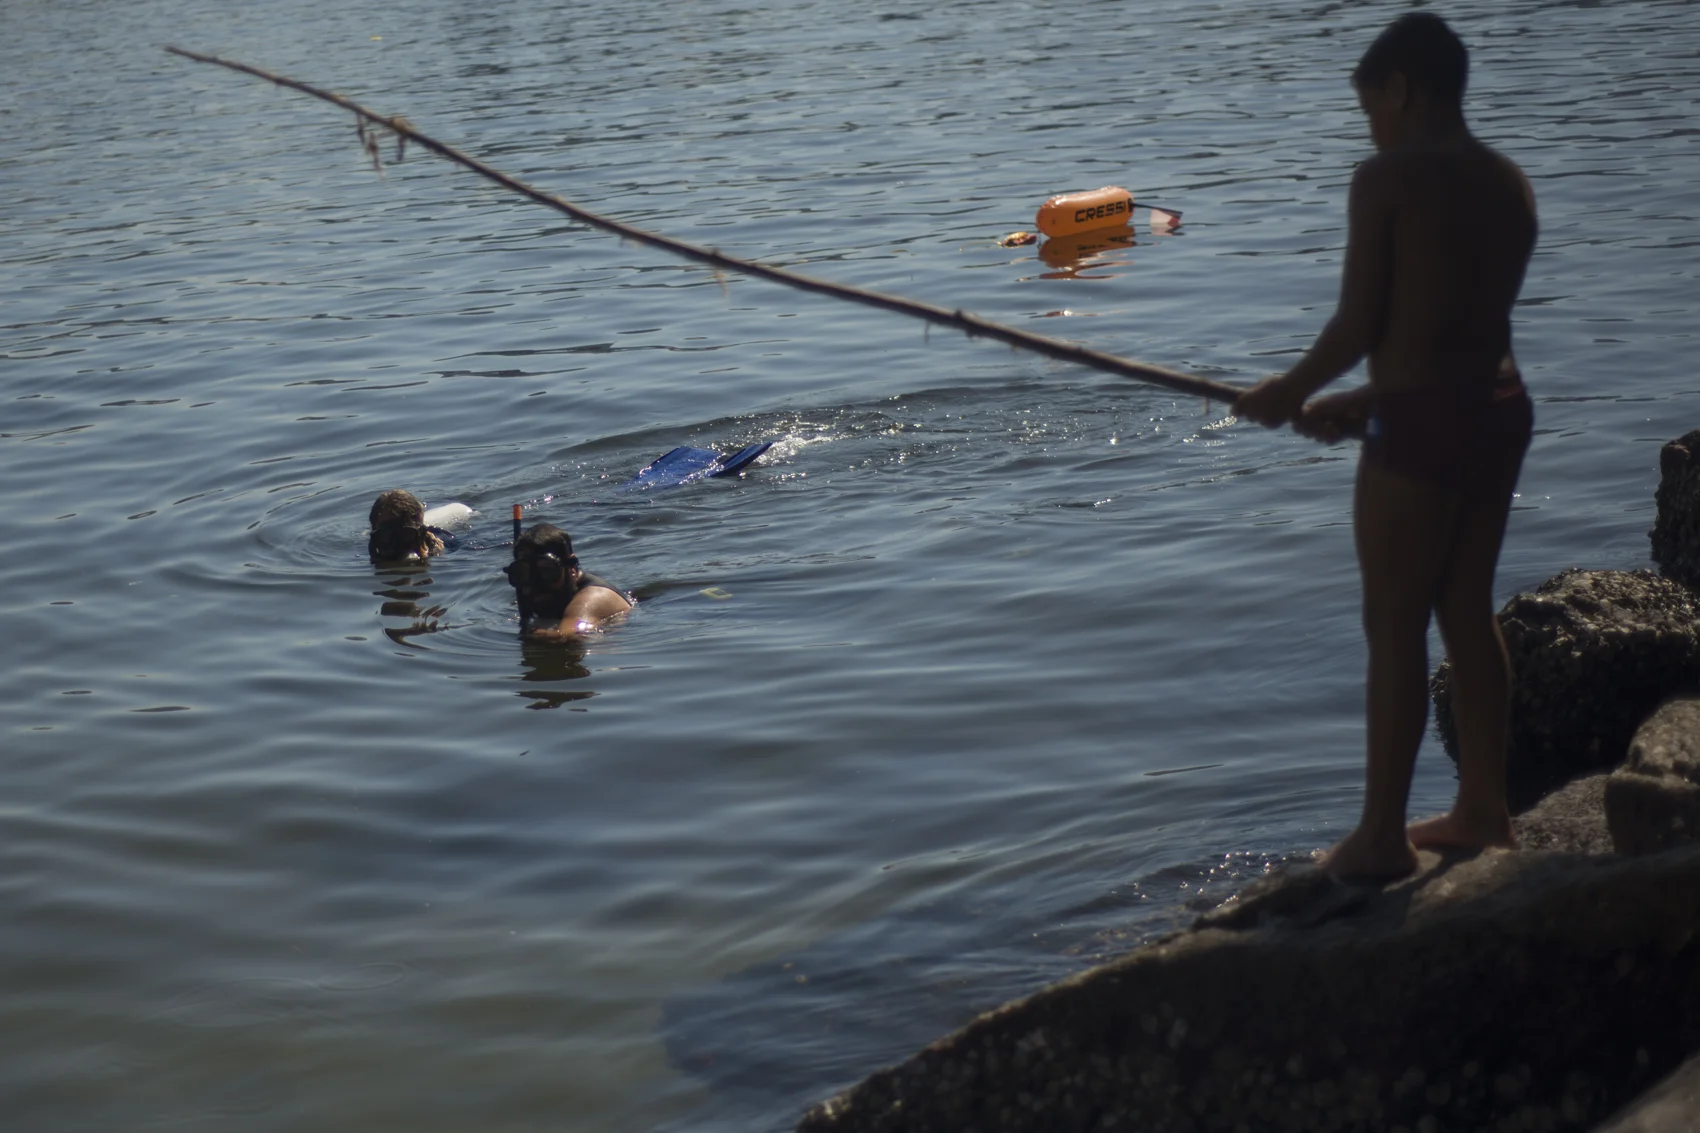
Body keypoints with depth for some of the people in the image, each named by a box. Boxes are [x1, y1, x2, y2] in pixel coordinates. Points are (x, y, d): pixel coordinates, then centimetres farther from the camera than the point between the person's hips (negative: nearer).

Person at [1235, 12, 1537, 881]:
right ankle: (1483, 809, 28)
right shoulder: (1510, 184, 11)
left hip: (1423, 424, -8)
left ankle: (1382, 836, 8)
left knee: (1394, 630, 1)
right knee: (1468, 610, 18)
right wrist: (1367, 403, 21)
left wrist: (1292, 391, 6)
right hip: (1500, 409, 8)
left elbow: (1358, 325, -13)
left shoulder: (1387, 179, -12)